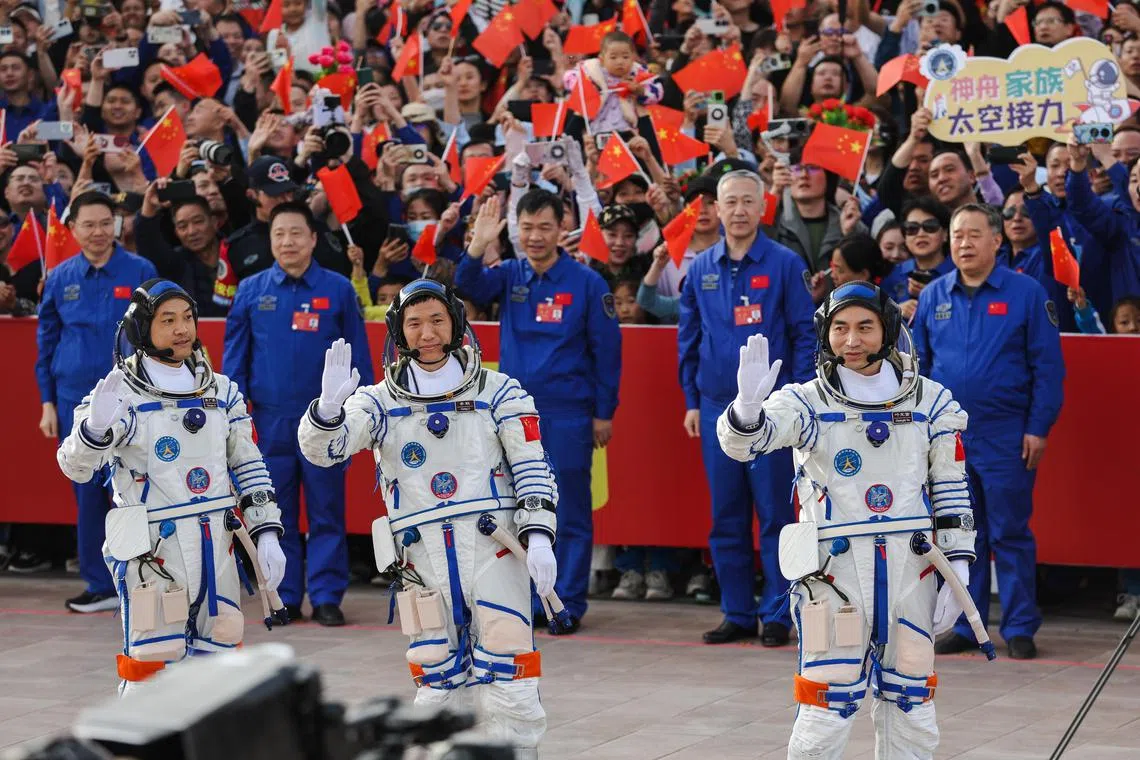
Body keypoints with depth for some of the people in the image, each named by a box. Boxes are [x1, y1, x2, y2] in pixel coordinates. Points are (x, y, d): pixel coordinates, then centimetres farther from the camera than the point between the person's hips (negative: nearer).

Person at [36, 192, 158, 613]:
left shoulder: (140, 273, -1)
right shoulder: (60, 279, 7)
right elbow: (46, 342, 13)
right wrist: (48, 403, 9)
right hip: (75, 400, 3)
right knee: (88, 496, 6)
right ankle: (101, 585, 13)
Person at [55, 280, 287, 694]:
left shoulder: (221, 392, 10)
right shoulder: (122, 394, -8)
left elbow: (248, 466, 16)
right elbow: (76, 467, -16)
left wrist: (266, 533, 8)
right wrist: (96, 426, -37)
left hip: (215, 546, 6)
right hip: (150, 549, -6)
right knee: (150, 664, -8)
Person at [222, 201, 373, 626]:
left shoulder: (338, 290, 1)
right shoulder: (252, 291, 5)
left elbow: (358, 356, 4)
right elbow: (234, 356, 7)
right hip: (270, 420, 2)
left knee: (326, 513, 2)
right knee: (277, 515, 7)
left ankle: (327, 596, 8)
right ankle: (284, 598, 14)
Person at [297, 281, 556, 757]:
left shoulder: (497, 392, 7)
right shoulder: (381, 401, 8)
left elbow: (532, 468, 4)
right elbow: (322, 449, -5)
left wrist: (538, 536, -9)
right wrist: (329, 406, -27)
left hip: (493, 544, -1)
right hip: (423, 554, 1)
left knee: (506, 669, -8)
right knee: (438, 679, 3)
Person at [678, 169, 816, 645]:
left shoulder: (784, 264, -2)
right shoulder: (700, 269, 8)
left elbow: (805, 334, -2)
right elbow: (688, 338, 14)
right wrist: (692, 401, 9)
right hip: (717, 406, 4)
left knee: (774, 514, -2)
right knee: (726, 517, 7)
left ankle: (777, 616, 4)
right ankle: (738, 614, 14)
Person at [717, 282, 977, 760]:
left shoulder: (931, 403, 7)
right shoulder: (807, 403, -1)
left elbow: (951, 491, 11)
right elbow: (742, 442, -18)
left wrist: (957, 572, 5)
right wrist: (748, 404, -40)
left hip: (910, 571, 3)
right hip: (834, 569, -3)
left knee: (911, 711, 10)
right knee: (827, 710, -6)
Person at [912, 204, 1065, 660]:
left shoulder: (1026, 294, -2)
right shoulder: (934, 297, 8)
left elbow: (1047, 367, -3)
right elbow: (916, 364, 13)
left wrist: (1038, 428, -8)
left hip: (1005, 435, -3)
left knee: (1010, 533, 0)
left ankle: (1020, 629, 6)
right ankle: (965, 626, 15)